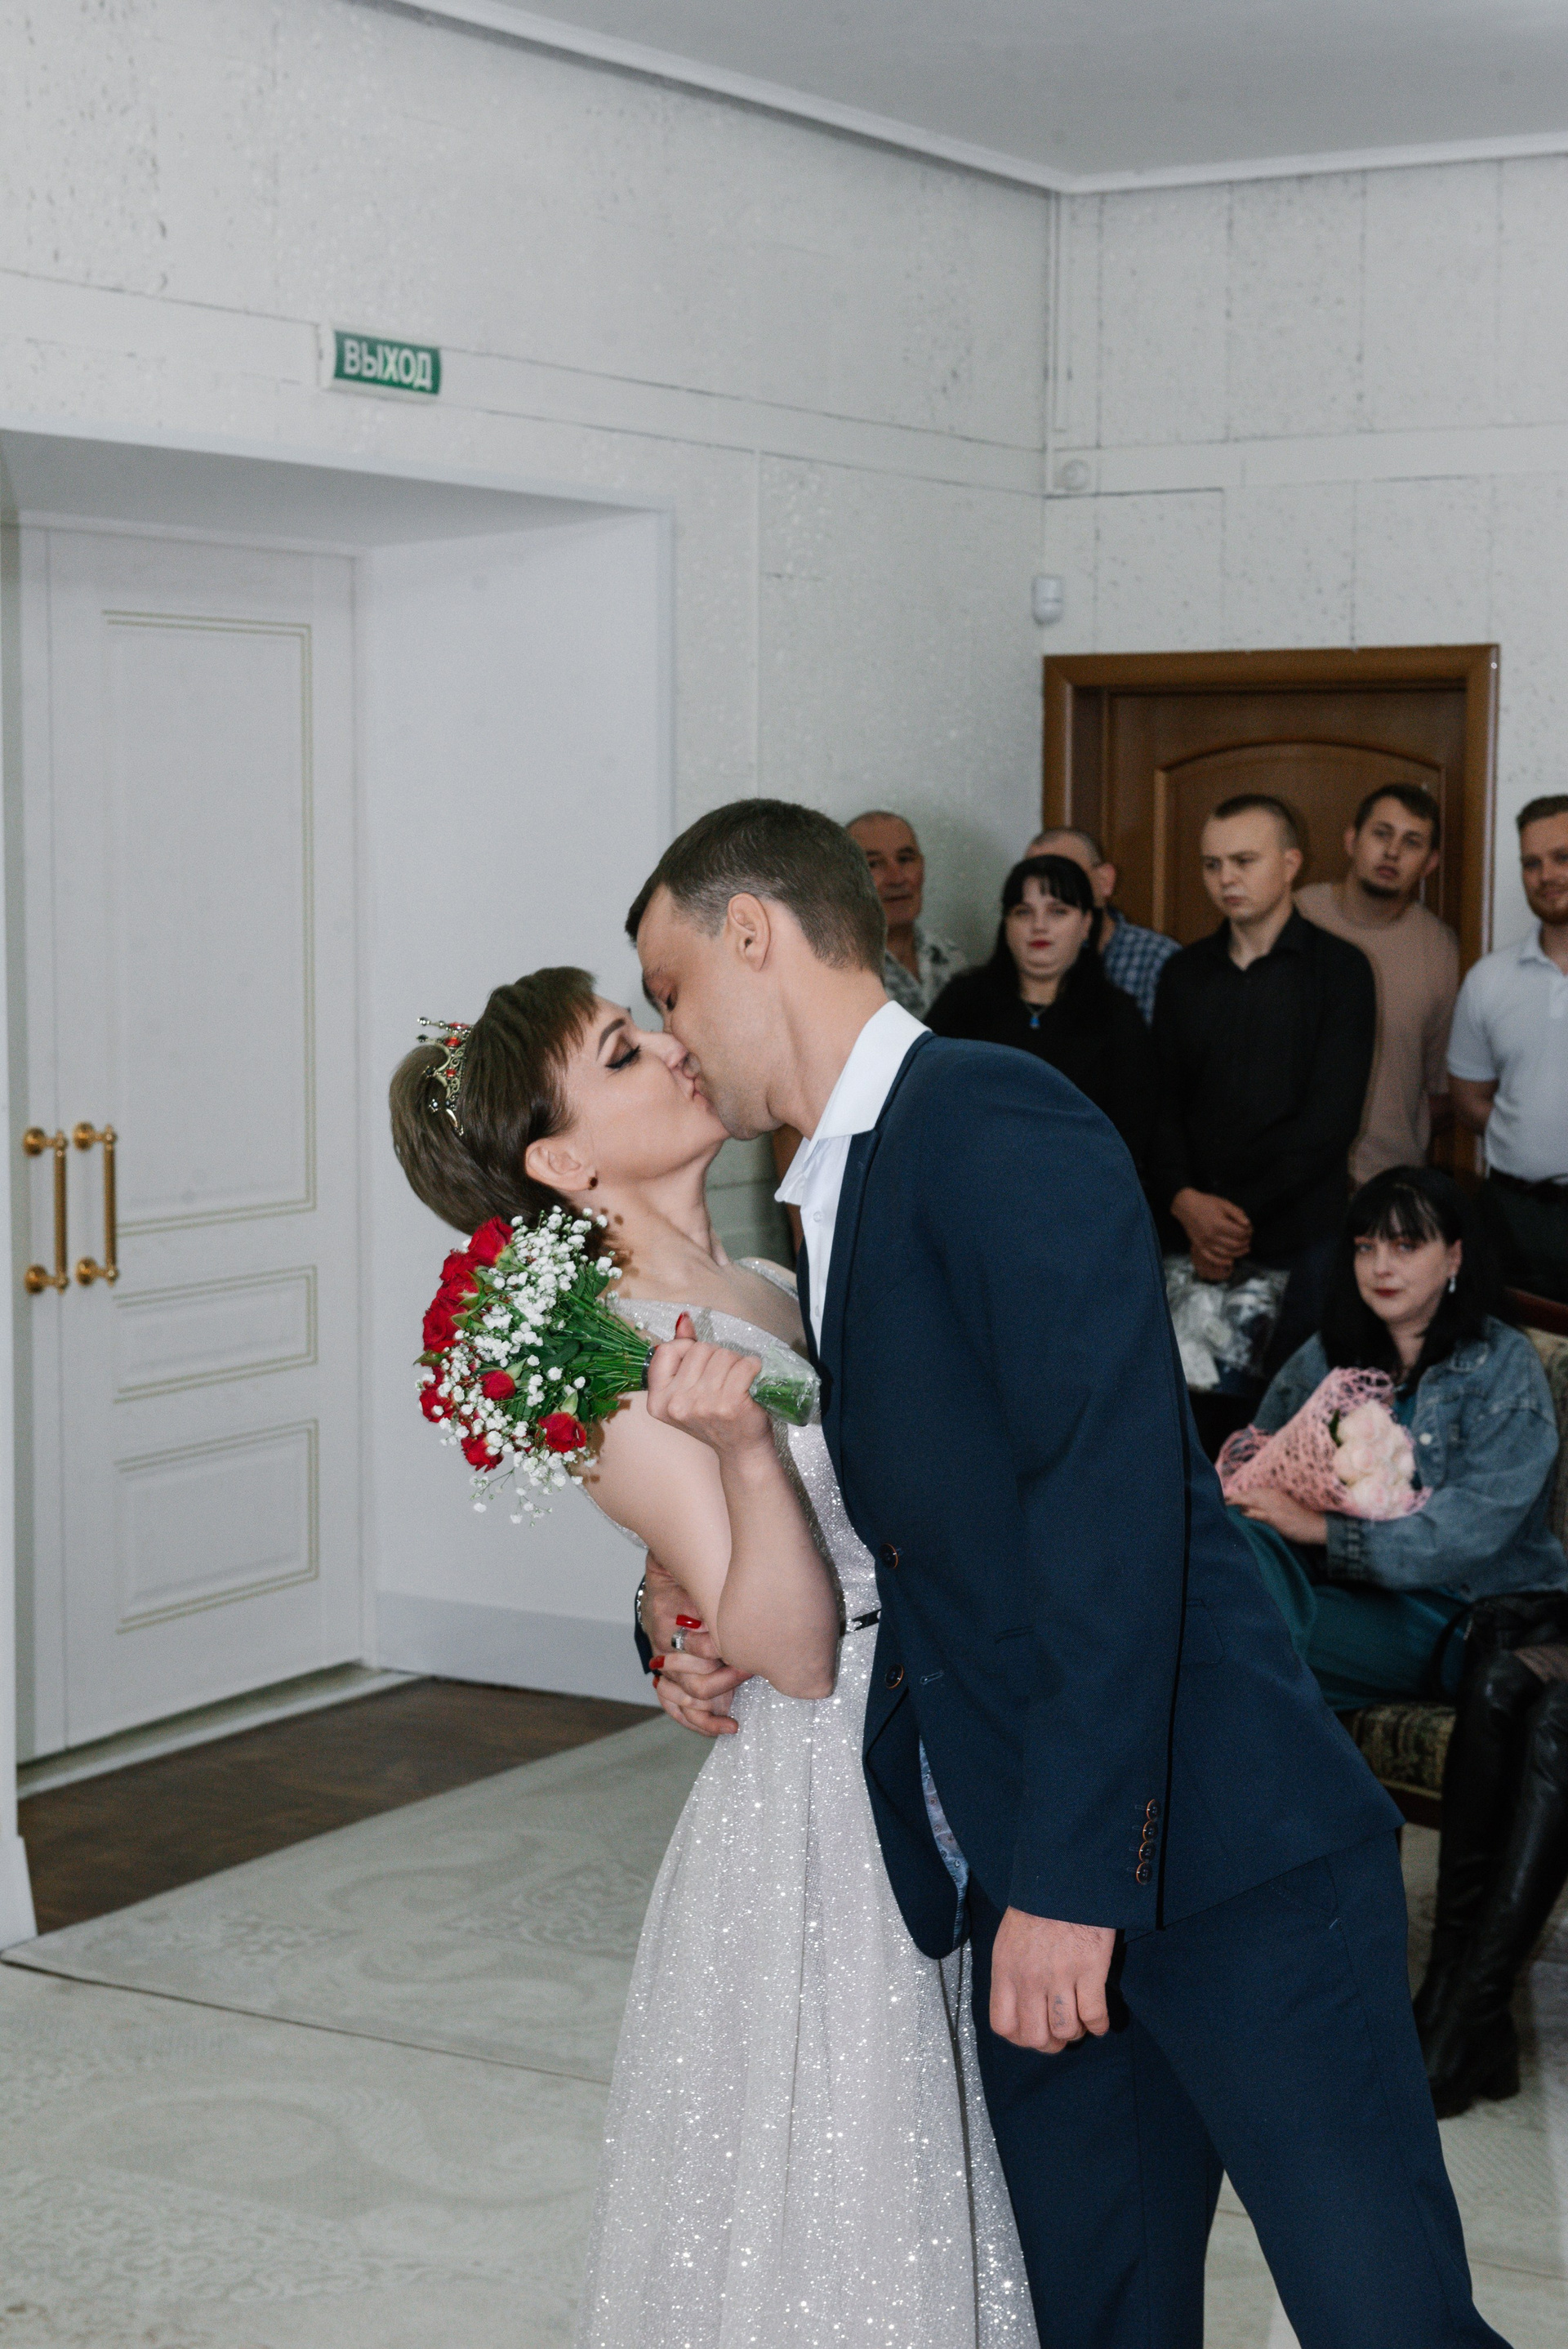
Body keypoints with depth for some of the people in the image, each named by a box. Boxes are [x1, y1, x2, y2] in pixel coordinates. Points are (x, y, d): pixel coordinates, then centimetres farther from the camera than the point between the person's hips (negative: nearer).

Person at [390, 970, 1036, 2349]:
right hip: (819, 1817, -8)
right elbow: (791, 1652, -22)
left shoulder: (772, 1293, 7)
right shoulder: (618, 1370, -17)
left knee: (938, 2204, 18)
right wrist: (743, 1446, -34)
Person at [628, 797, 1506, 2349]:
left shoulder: (990, 1118, -11)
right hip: (1041, 1886, 9)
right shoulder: (826, 1202, 19)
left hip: (1224, 1859, -9)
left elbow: (1110, 1490, -21)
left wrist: (1071, 1870, -22)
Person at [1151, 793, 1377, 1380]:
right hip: (1196, 1241, 3)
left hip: (1302, 1244, -3)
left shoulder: (1339, 970, -1)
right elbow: (1161, 1104, 7)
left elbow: (1331, 1118, -9)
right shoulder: (1184, 973, 12)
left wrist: (1241, 1213, -12)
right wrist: (1184, 1200, -11)